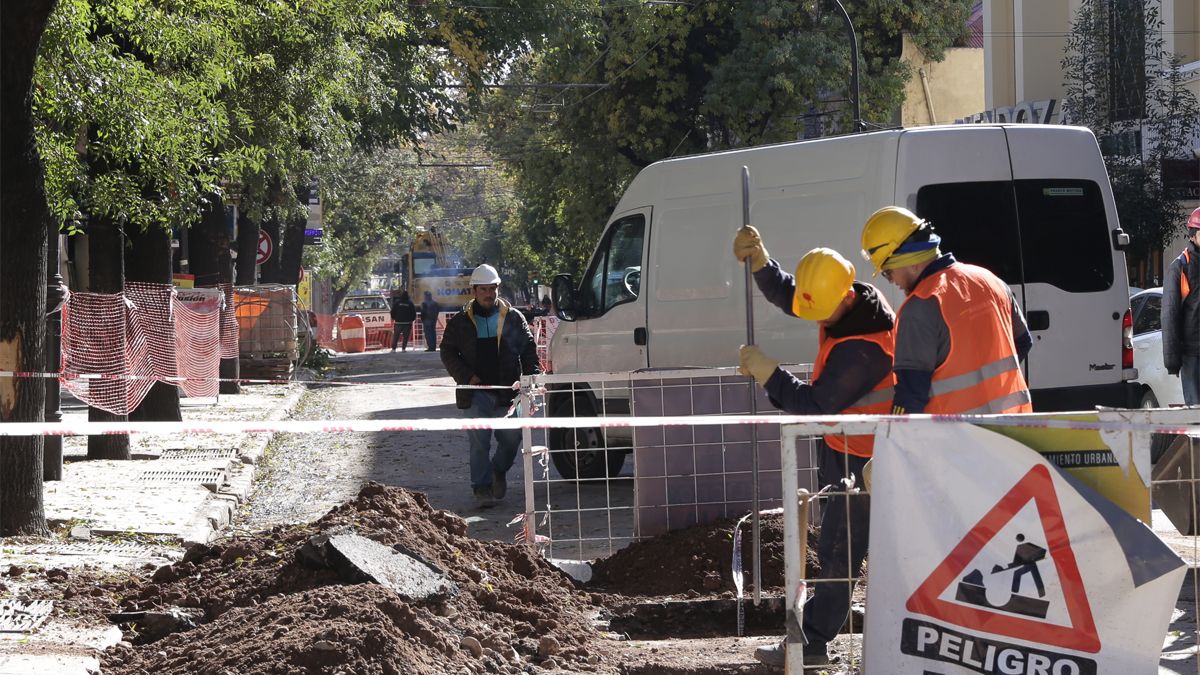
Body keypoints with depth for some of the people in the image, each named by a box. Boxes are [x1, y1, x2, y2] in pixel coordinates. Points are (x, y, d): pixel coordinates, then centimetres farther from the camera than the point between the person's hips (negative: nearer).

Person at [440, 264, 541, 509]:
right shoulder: (460, 322, 7)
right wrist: (467, 376, -5)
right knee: (479, 440, -7)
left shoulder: (513, 318, 9)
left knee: (511, 437, 2)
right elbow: (448, 352, 9)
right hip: (477, 391, -1)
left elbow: (528, 349, 13)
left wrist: (532, 375, -2)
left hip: (507, 389, 1)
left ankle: (498, 471, 31)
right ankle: (482, 488, -3)